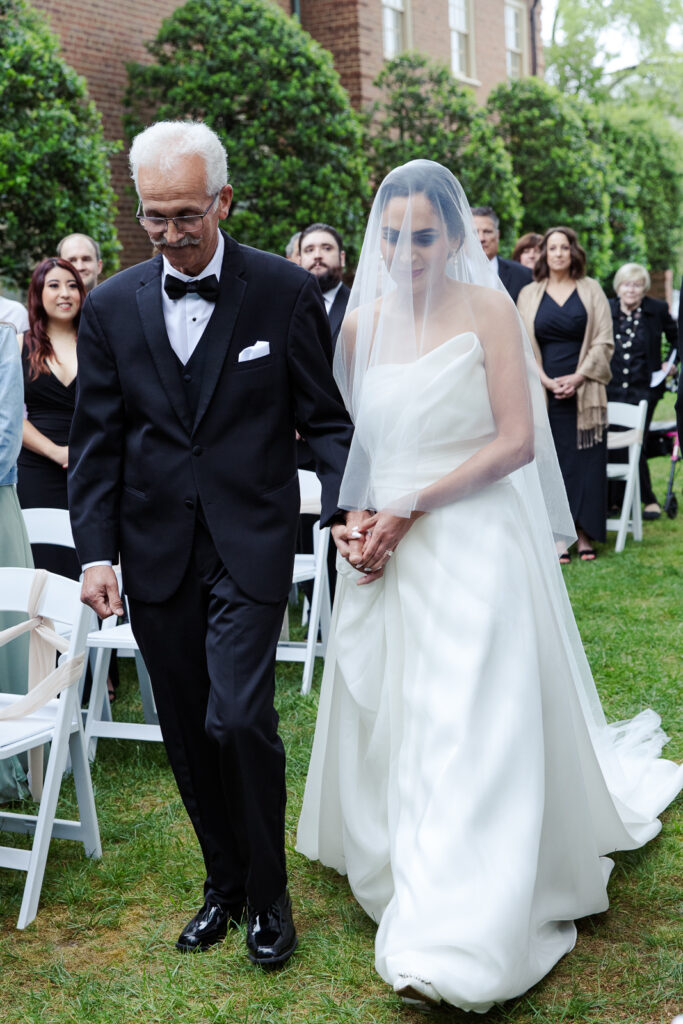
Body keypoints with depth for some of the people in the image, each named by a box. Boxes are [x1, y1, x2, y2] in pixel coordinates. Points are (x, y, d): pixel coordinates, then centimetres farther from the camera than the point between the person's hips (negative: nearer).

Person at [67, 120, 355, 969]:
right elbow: (96, 442, 6)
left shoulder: (285, 292, -4)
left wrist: (345, 507, -15)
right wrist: (96, 551, -2)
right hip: (157, 553, 4)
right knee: (186, 733, 10)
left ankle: (268, 894, 12)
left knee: (239, 718, -11)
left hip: (249, 547, -3)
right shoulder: (111, 308, 4)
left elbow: (325, 419, -1)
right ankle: (223, 882, 31)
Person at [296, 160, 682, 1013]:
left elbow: (518, 441, -13)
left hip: (472, 547, -5)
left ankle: (455, 941, 0)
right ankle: (394, 864, 36)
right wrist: (355, 517, -1)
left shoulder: (487, 311, -7)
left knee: (464, 728, -6)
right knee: (385, 714, 13)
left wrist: (412, 509, -15)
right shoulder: (363, 320, 7)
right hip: (385, 550, 5)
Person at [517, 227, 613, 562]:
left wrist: (578, 377, -10)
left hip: (584, 391, 0)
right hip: (544, 392, 0)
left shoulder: (591, 290, 7)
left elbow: (604, 341, 2)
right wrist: (546, 380, -10)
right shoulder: (529, 295, 8)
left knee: (585, 460, 0)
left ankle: (585, 534, 6)